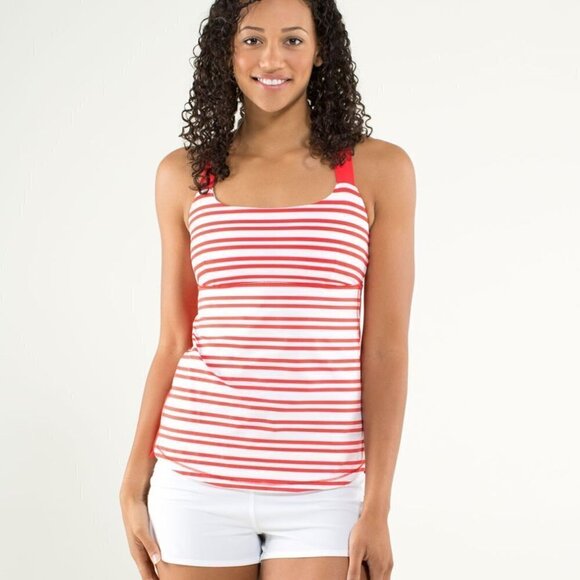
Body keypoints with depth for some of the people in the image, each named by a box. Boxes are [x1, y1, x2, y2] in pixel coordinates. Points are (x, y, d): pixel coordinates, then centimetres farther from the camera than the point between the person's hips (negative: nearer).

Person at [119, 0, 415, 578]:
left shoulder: (378, 170, -1)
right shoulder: (183, 174, 5)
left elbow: (385, 349, -3)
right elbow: (173, 343, 8)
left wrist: (377, 507, -6)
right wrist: (133, 484, 5)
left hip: (322, 493, -1)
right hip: (198, 483, 2)